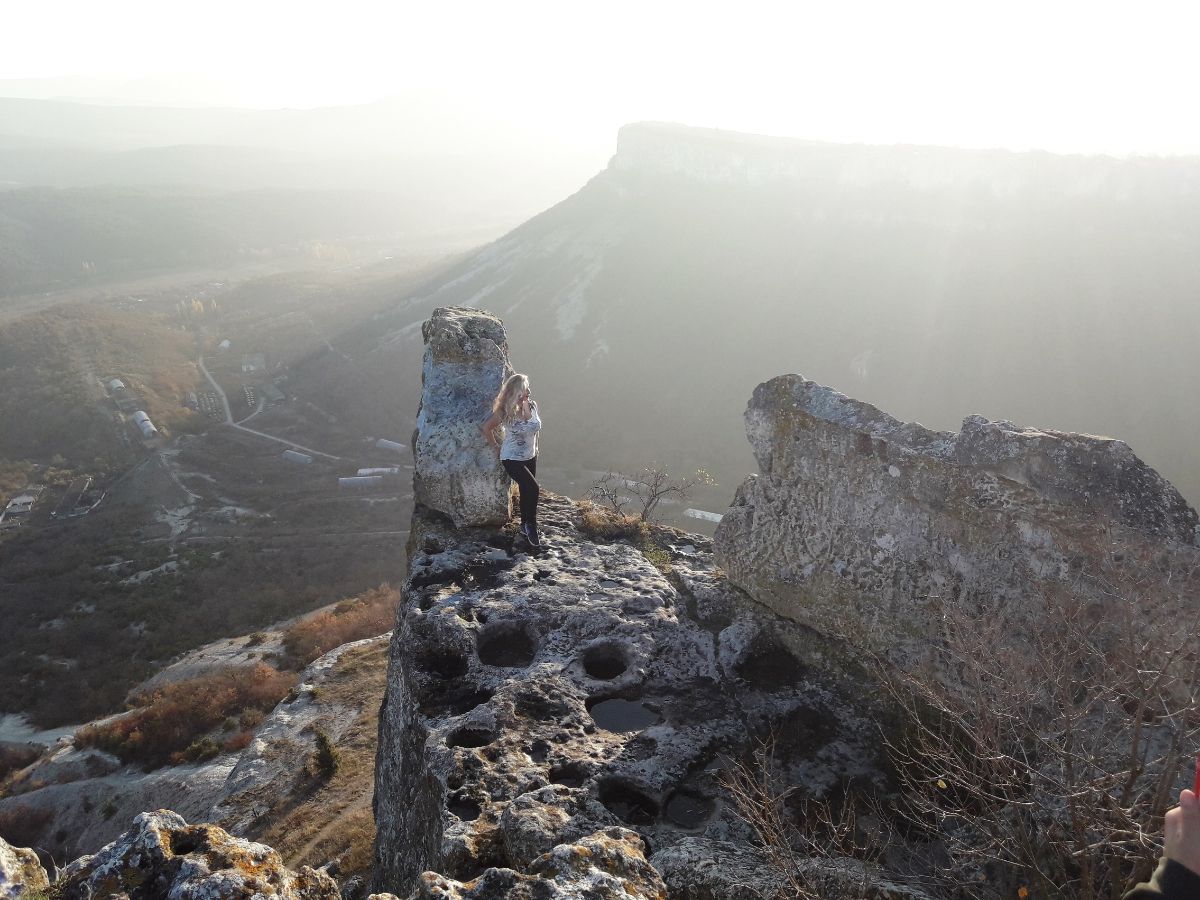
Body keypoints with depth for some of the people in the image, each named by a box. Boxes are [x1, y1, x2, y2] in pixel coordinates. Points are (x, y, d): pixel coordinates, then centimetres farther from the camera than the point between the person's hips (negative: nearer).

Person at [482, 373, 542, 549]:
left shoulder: (532, 405, -8)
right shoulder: (505, 411, -22)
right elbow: (486, 428, -9)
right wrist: (496, 447, -2)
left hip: (530, 457, 6)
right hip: (512, 459, -5)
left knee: (526, 492, 16)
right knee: (533, 489, -19)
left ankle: (525, 525, 37)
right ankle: (531, 526, 1)